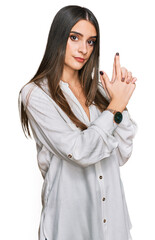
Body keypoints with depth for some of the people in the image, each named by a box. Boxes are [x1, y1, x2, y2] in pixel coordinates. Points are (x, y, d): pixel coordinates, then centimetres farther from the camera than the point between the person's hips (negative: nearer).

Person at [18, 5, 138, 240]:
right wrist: (116, 106, -12)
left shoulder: (97, 87, 5)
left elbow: (122, 154, 1)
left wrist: (122, 99, -9)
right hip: (71, 213, -5)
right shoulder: (36, 94, -12)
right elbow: (80, 152, -21)